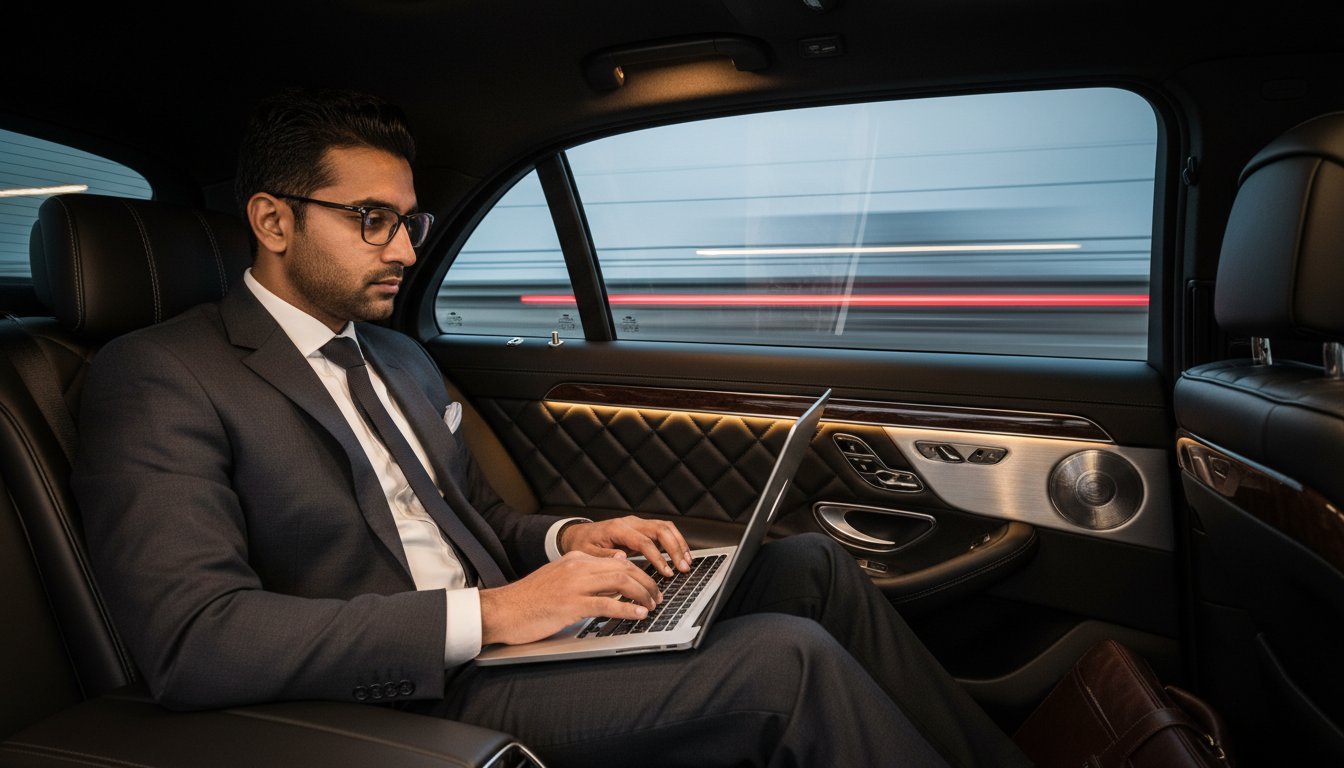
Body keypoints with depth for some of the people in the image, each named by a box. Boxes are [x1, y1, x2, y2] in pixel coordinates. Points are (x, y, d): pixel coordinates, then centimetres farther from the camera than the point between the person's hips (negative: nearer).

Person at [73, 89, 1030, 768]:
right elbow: (190, 639, -20)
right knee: (786, 660, -25)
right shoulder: (159, 377, -8)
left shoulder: (402, 358, 17)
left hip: (494, 635, 8)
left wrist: (566, 539, 0)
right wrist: (485, 614, -24)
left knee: (812, 566, -3)